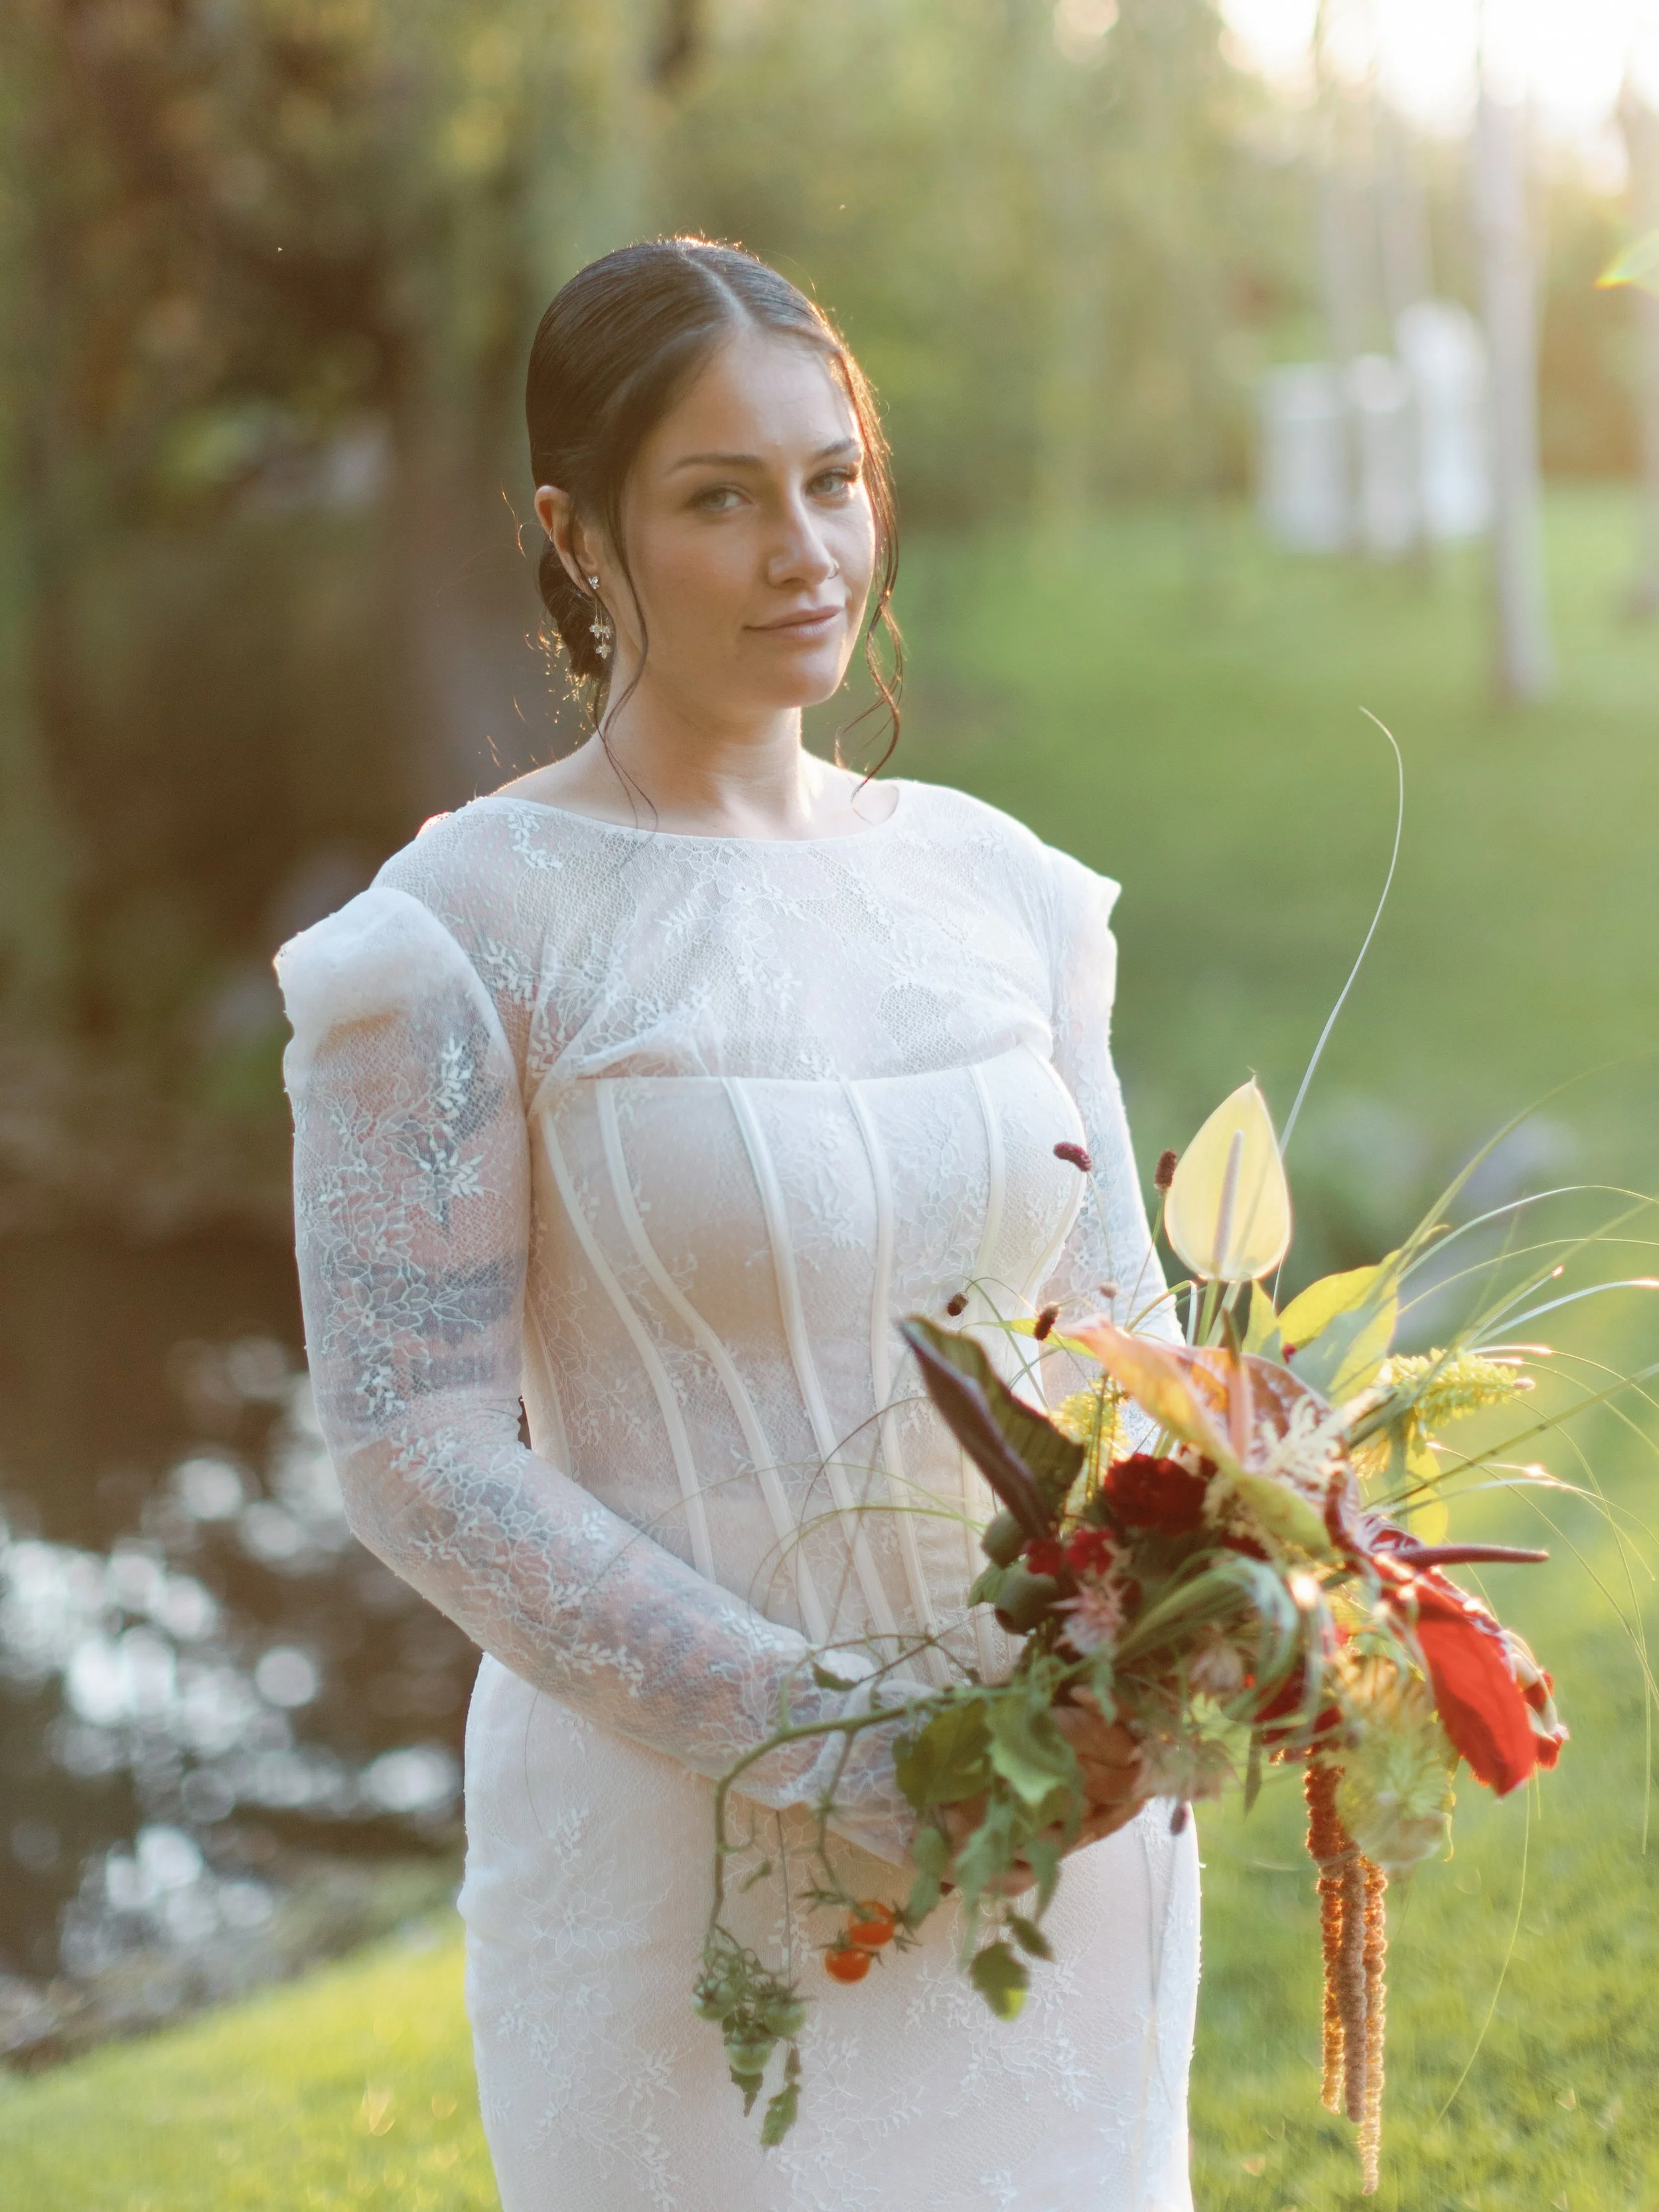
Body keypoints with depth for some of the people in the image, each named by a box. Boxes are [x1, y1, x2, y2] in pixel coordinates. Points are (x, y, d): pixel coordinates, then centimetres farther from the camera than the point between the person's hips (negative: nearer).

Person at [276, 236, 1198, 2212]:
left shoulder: (997, 882, 4)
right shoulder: (470, 926, -10)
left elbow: (1118, 1321, 9)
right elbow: (418, 1448, -13)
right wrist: (824, 1741, -17)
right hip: (689, 1844, -4)